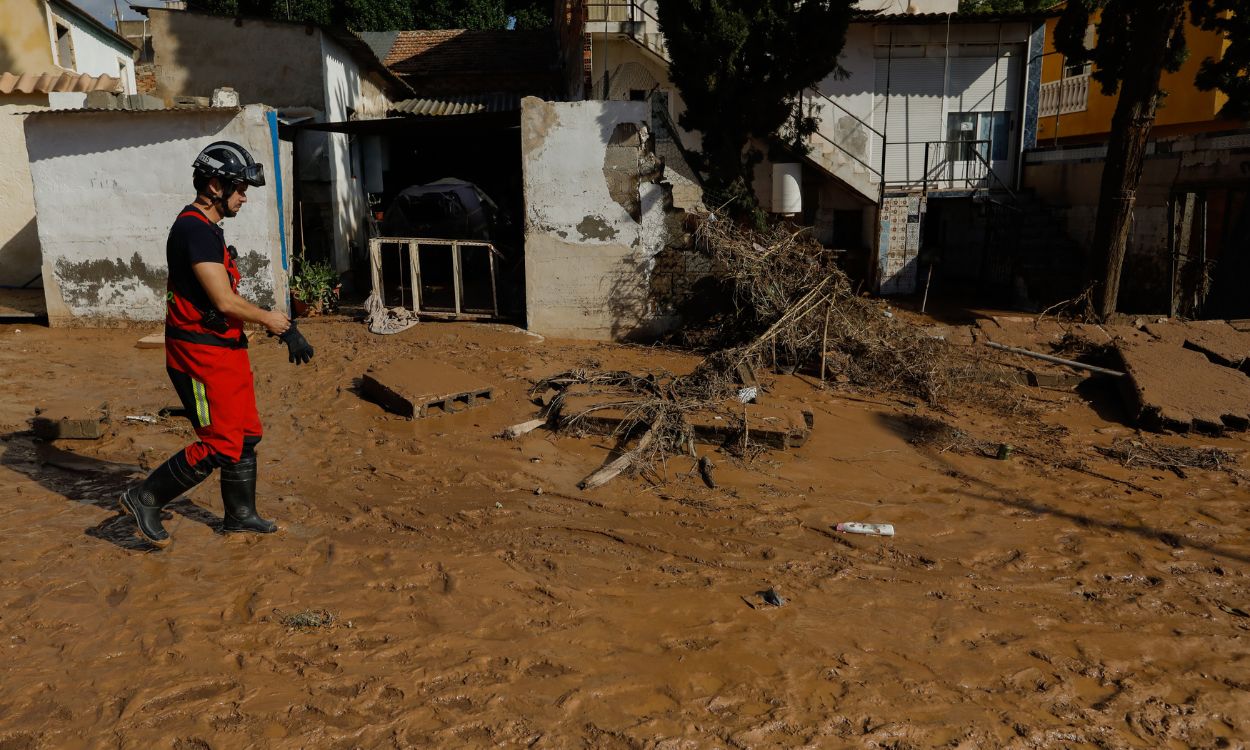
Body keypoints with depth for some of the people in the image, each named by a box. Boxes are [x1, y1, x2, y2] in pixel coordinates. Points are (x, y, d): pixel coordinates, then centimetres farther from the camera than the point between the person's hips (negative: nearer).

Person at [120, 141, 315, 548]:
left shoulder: (207, 229, 15)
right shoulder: (195, 230, -18)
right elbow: (225, 302, -24)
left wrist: (280, 324, 8)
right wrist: (270, 319, -8)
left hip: (225, 350, 10)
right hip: (202, 355, -10)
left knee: (246, 435, 15)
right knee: (221, 446, -6)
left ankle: (240, 515, 28)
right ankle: (145, 498, 11)